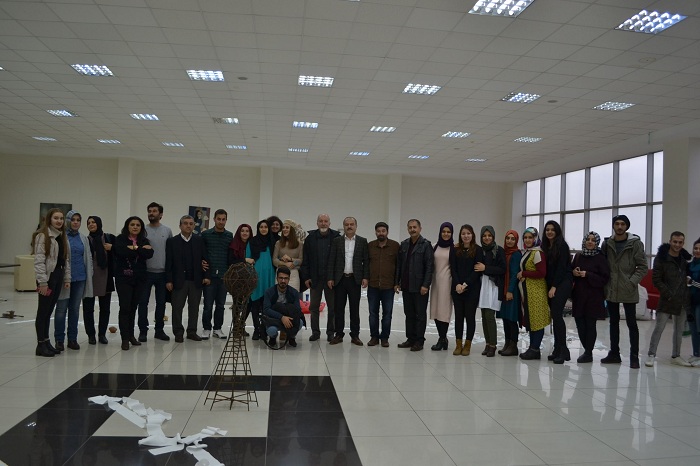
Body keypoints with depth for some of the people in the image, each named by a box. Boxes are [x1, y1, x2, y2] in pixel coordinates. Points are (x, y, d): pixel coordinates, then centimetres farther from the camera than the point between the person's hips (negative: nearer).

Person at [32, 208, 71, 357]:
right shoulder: (42, 235, -10)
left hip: (59, 276, 7)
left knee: (49, 311, 13)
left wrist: (67, 278, 9)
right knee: (43, 311, 0)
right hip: (48, 277, -7)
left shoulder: (62, 237, 14)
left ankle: (46, 342, 20)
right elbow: (39, 260, -15)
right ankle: (41, 345, 7)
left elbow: (66, 259, 15)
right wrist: (42, 282, -19)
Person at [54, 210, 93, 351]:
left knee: (75, 309, 11)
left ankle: (72, 339, 19)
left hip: (80, 278, 5)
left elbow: (89, 257, 14)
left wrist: (89, 275, 9)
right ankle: (59, 339, 13)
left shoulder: (83, 238, 10)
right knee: (61, 309, 3)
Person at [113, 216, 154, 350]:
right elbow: (121, 252, -19)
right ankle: (125, 338, 0)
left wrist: (135, 248, -13)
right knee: (124, 307, -5)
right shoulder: (120, 239, 1)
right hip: (123, 278, -3)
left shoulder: (144, 241, 10)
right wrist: (141, 250, -12)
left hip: (140, 279, 3)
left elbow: (149, 254, -8)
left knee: (133, 307, 10)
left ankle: (130, 335, 22)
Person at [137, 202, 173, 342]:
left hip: (162, 272, 2)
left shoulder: (167, 231, 5)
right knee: (143, 302, 3)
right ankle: (143, 330, 13)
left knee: (161, 303, 10)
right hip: (146, 272, -2)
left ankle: (159, 329, 21)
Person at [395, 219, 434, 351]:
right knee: (409, 314, 12)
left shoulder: (426, 245, -6)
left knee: (420, 314, 3)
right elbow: (399, 264, 12)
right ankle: (411, 339, 21)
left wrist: (425, 285, -15)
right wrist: (397, 282, 8)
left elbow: (429, 267, -10)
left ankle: (419, 341, 11)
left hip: (420, 287, -5)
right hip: (406, 286, 5)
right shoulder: (404, 244, 10)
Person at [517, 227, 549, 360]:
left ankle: (535, 349, 5)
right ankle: (532, 348, 18)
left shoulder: (537, 253, -13)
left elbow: (541, 273, -18)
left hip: (536, 291, -9)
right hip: (527, 290, 9)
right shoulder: (526, 252, 14)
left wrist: (523, 274, -12)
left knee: (536, 320, -1)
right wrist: (521, 276, 3)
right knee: (529, 320, 11)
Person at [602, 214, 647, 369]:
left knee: (631, 323, 3)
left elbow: (643, 267, -6)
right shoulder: (607, 243, 5)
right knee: (614, 322, 12)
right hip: (611, 290, 4)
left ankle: (634, 356, 12)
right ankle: (614, 353, 22)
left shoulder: (635, 243, -5)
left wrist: (632, 282, -15)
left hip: (628, 291, -4)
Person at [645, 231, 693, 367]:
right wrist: (668, 294, -16)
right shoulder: (661, 258, -9)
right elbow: (656, 279, -11)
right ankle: (651, 355, 2)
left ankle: (676, 356, 24)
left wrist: (686, 293, 5)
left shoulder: (684, 258, 7)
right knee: (659, 328, -5)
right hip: (667, 299, -6)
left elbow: (687, 274, 20)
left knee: (679, 329, 13)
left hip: (683, 300, 6)